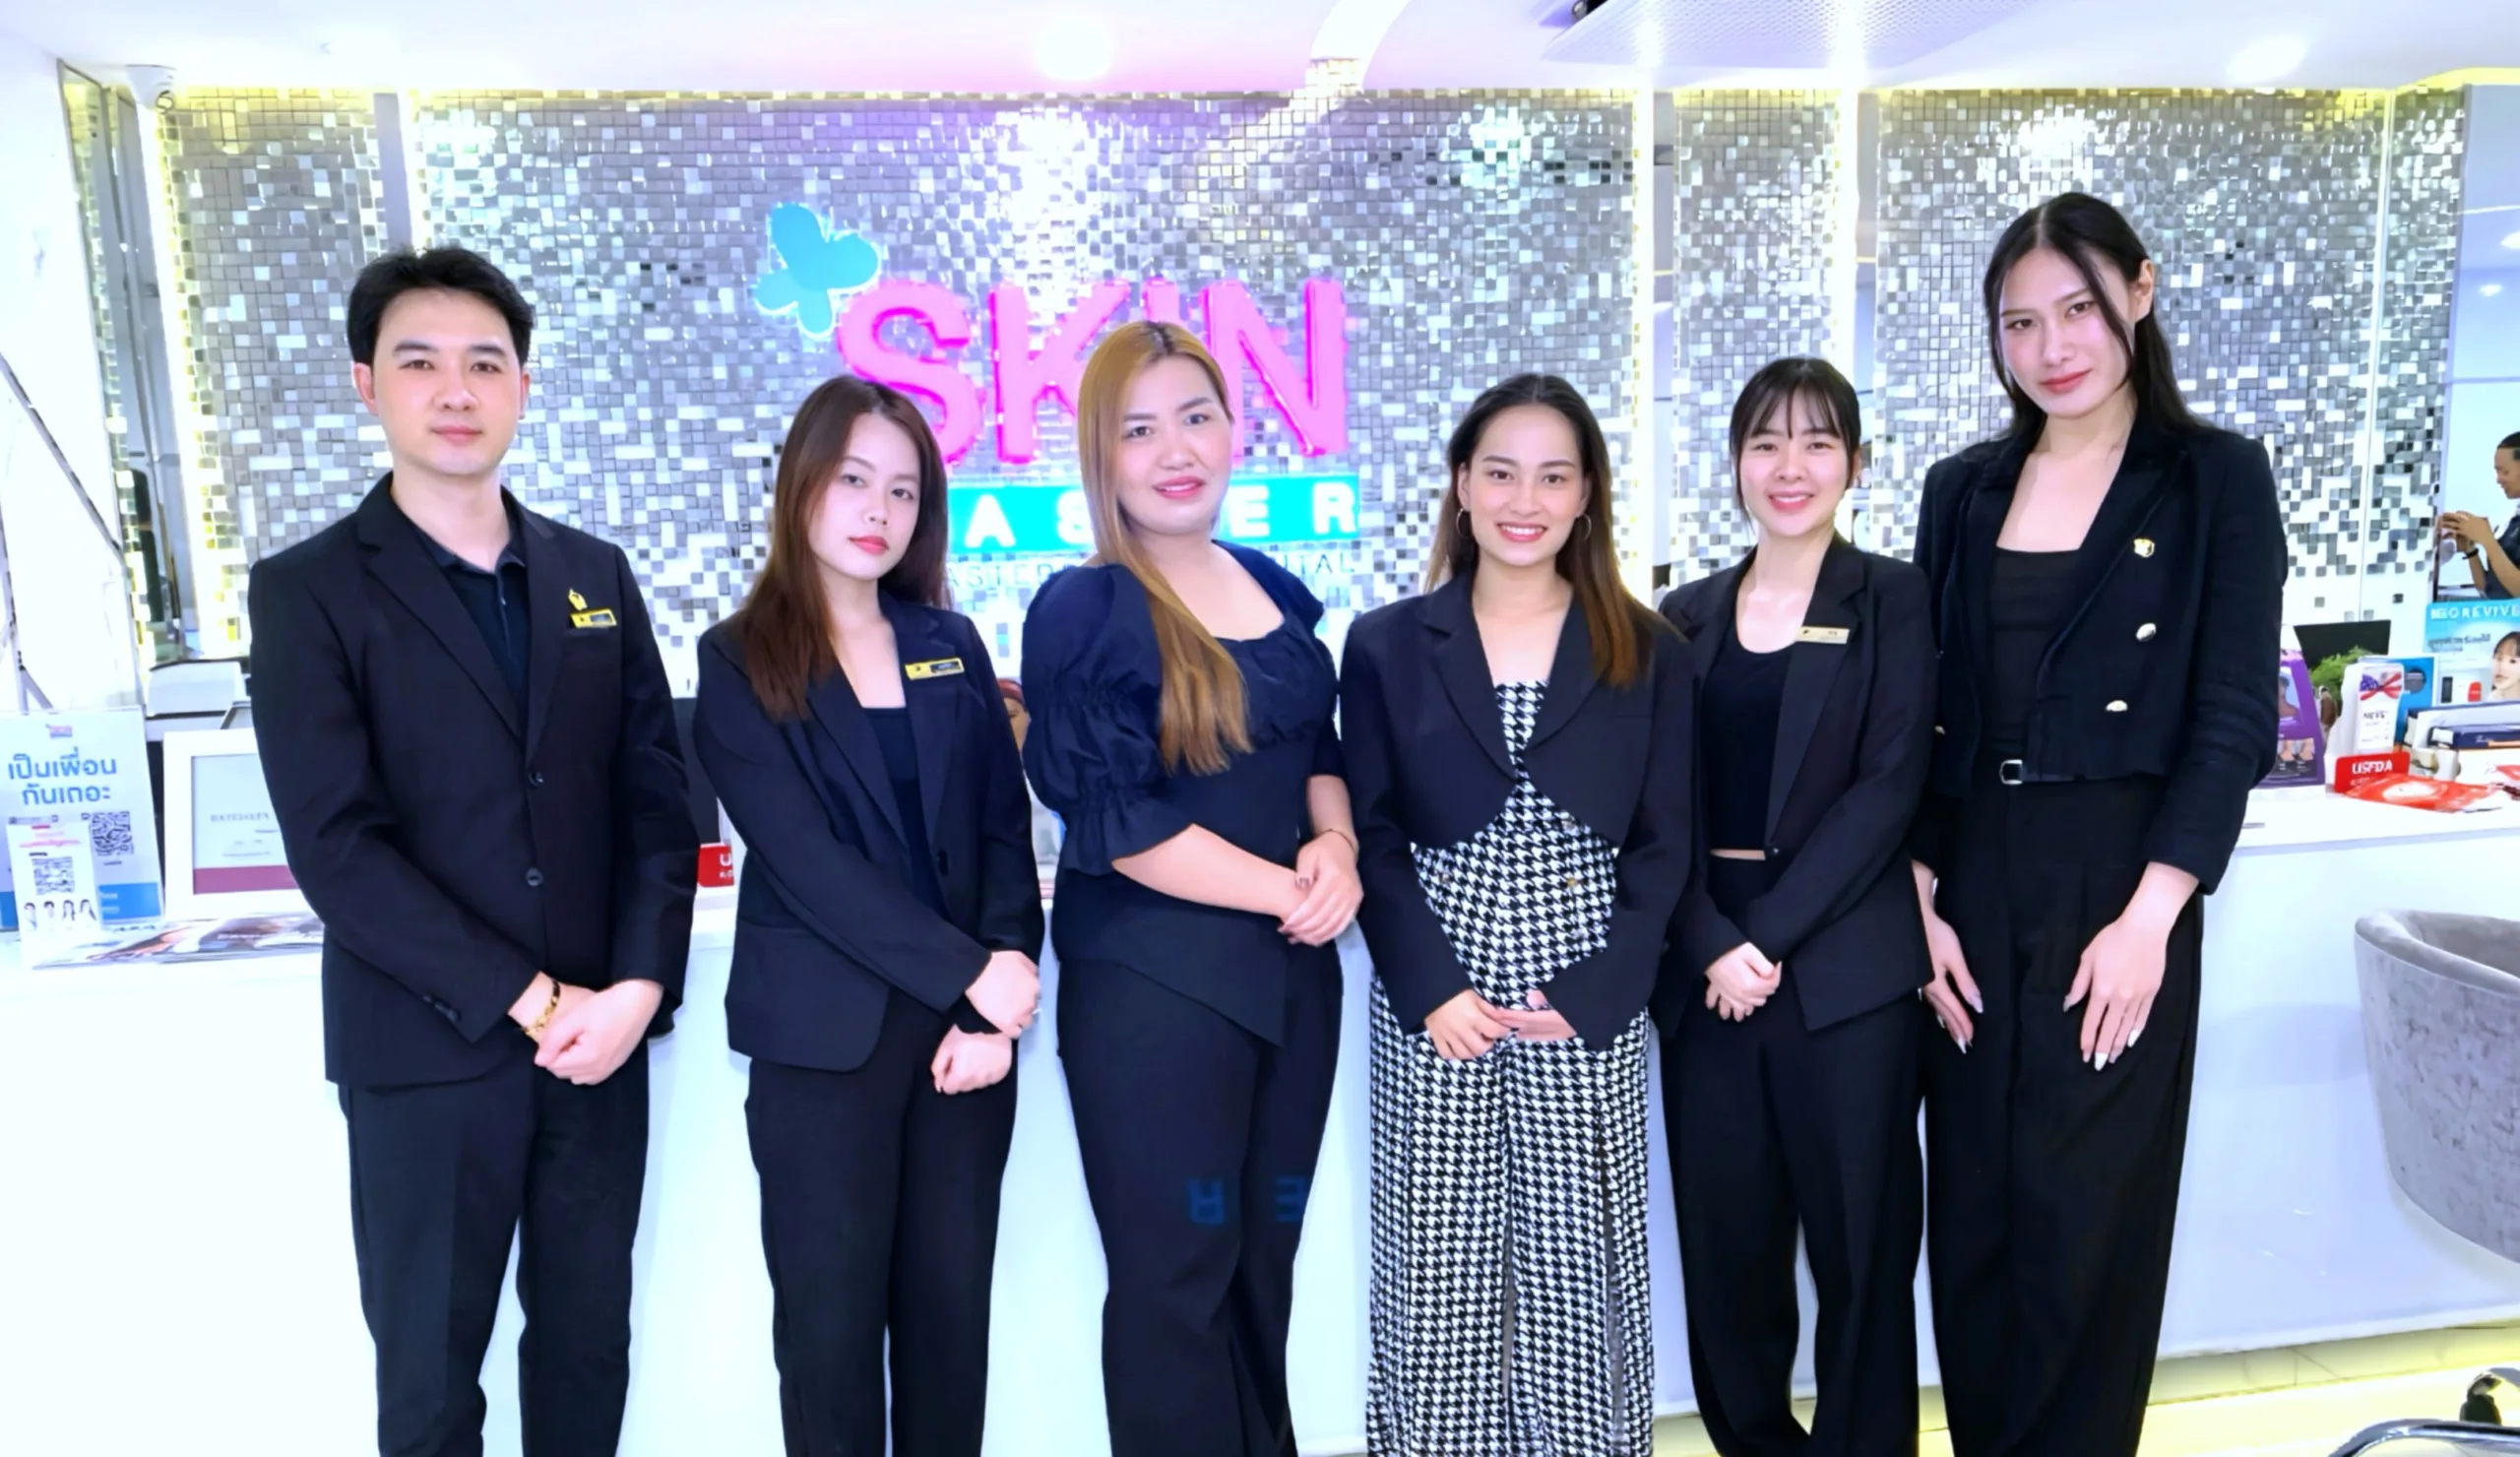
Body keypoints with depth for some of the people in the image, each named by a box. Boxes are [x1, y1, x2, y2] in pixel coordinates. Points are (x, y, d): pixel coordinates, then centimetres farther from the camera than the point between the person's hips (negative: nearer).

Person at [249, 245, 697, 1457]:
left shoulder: (595, 576, 7)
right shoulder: (308, 591, -4)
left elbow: (658, 798, 4)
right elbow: (338, 847, -12)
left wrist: (635, 986, -9)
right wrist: (529, 1001, -16)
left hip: (600, 1037, 3)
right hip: (425, 1054, -3)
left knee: (588, 1346, 15)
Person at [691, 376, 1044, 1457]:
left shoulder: (952, 646, 8)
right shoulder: (739, 662, -2)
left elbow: (1005, 829, 3)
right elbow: (805, 861, -12)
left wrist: (993, 1008, -8)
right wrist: (971, 972, -16)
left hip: (967, 1024, 3)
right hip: (823, 1037, -3)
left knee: (951, 1309, 11)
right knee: (831, 1318, 8)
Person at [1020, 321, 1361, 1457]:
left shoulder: (1278, 591, 8)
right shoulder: (1082, 610, -11)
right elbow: (1114, 820, -16)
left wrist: (1336, 847, -5)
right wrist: (1290, 888, -15)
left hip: (1290, 968, 6)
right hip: (1152, 981, -6)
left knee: (1266, 1256, 18)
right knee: (1176, 1275, 7)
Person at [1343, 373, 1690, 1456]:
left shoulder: (1646, 654, 5)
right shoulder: (1386, 646, 3)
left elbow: (1662, 844, 3)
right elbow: (1372, 837, 0)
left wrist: (1595, 992, -8)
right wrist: (1432, 987, -11)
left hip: (1589, 1005, 1)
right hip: (1432, 1003, 0)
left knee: (1577, 1265, 7)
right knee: (1438, 1266, 5)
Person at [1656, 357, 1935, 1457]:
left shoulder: (1893, 599, 2)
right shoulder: (1686, 616, 10)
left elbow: (1888, 787, -8)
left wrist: (1769, 935, -14)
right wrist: (1712, 948, -10)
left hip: (1844, 970, -2)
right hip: (1705, 968, 3)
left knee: (1861, 1243, 5)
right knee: (1725, 1242, 9)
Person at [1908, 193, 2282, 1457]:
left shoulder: (2216, 480, -1)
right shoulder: (1962, 491, 8)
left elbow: (2234, 721, -6)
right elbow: (1920, 713, 7)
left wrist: (2149, 917, -14)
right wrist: (1923, 900, 0)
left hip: (2120, 890, -3)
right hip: (1971, 888, 3)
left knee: (2082, 1222, 5)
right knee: (1969, 1217, 10)